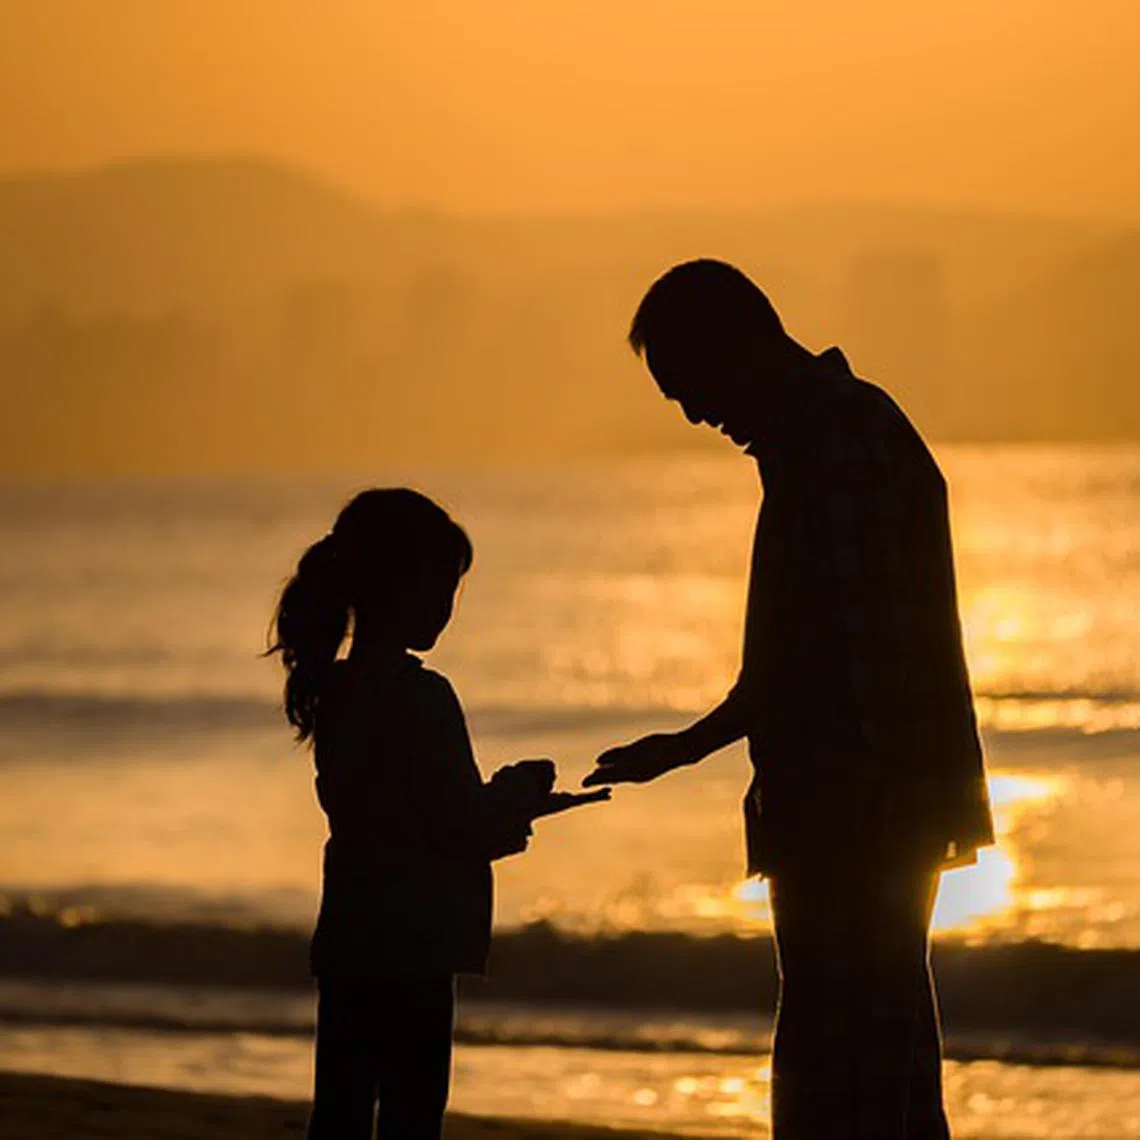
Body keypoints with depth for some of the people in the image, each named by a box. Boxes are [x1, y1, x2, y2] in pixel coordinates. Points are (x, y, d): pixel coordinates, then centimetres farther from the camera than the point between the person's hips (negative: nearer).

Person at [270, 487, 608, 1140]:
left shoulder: (333, 691, 11)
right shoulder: (418, 695, -15)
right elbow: (467, 827, -13)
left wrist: (511, 803, 18)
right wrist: (522, 791, 6)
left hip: (348, 945, 9)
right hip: (410, 950, -9)